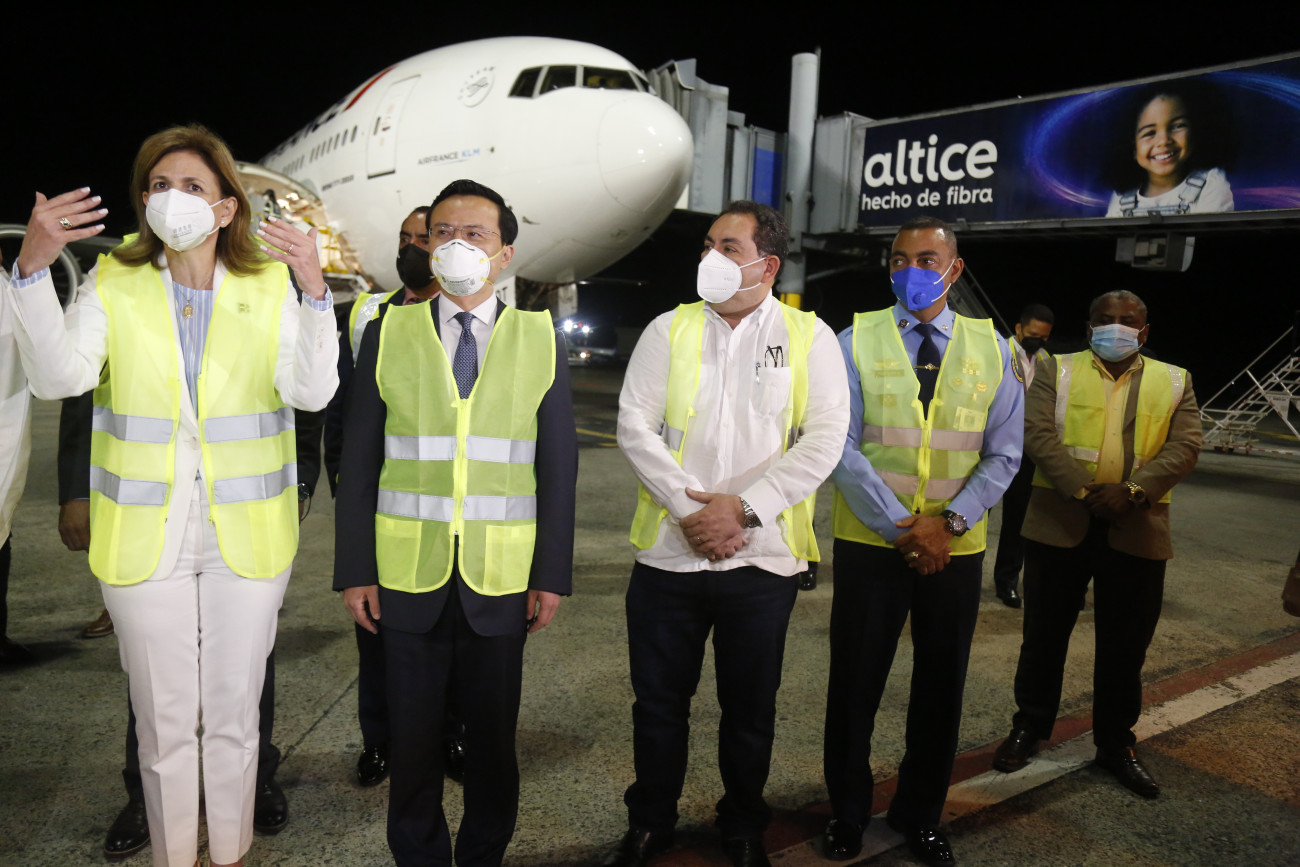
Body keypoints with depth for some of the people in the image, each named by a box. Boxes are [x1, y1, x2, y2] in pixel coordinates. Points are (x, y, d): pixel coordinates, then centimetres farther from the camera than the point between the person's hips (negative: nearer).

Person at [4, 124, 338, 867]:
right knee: (164, 722, 12)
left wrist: (314, 291, -27)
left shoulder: (270, 286, -1)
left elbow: (312, 392, -14)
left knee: (235, 716, 13)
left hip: (246, 535, 0)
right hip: (146, 536, 1)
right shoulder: (113, 285, 2)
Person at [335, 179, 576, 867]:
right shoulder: (388, 332, 3)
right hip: (408, 576, 1)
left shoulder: (541, 341, 2)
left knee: (492, 736, 13)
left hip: (500, 580, 0)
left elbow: (558, 467, 1)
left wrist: (552, 574, -2)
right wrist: (355, 569, -2)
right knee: (412, 733, 13)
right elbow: (359, 460, 2)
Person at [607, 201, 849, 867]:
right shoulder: (669, 330, 5)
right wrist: (688, 508, -13)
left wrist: (744, 507, -16)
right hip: (668, 554, 1)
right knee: (659, 701, 13)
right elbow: (634, 425, -2)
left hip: (762, 560, -1)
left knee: (750, 708, 14)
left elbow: (824, 440, -7)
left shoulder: (809, 337, 1)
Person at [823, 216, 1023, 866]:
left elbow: (1003, 454, 2)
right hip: (870, 543, -2)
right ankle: (847, 812, 31)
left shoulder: (991, 349, 4)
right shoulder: (857, 341, -3)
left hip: (956, 547, 2)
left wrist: (948, 522, -13)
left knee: (940, 689, 15)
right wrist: (900, 528, -16)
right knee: (854, 685, 9)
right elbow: (841, 446, -9)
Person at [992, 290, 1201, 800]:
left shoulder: (1174, 382, 9)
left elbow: (1185, 447, -2)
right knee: (1044, 633, 9)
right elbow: (1038, 436, -7)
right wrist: (1085, 491, -17)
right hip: (1059, 524, -1)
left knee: (1126, 645, 10)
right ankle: (1030, 727, 26)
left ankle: (1115, 743, 27)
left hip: (1137, 532, 1)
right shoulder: (1057, 372, 4)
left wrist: (1133, 491, -17)